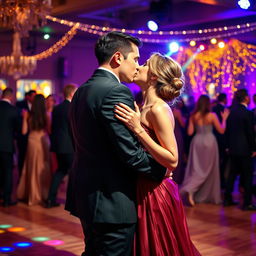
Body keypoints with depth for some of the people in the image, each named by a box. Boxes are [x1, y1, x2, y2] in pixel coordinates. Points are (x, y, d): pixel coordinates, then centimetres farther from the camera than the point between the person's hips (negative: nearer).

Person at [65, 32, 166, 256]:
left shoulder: (82, 91, 10)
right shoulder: (116, 91, -19)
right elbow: (130, 152, -21)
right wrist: (161, 169, -5)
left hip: (86, 194, 9)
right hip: (111, 201, -9)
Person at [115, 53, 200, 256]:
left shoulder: (159, 109, -17)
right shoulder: (145, 108, 8)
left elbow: (172, 161, -23)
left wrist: (138, 129, -26)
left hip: (154, 193, -8)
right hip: (143, 189, 8)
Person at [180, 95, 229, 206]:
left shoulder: (193, 116, -1)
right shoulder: (212, 115, -9)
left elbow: (190, 132, 1)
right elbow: (221, 130, -4)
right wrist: (224, 118, 8)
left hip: (197, 142, 3)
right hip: (209, 141, -3)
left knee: (197, 169, 10)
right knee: (209, 170, 9)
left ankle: (190, 190, -7)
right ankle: (209, 196, 18)